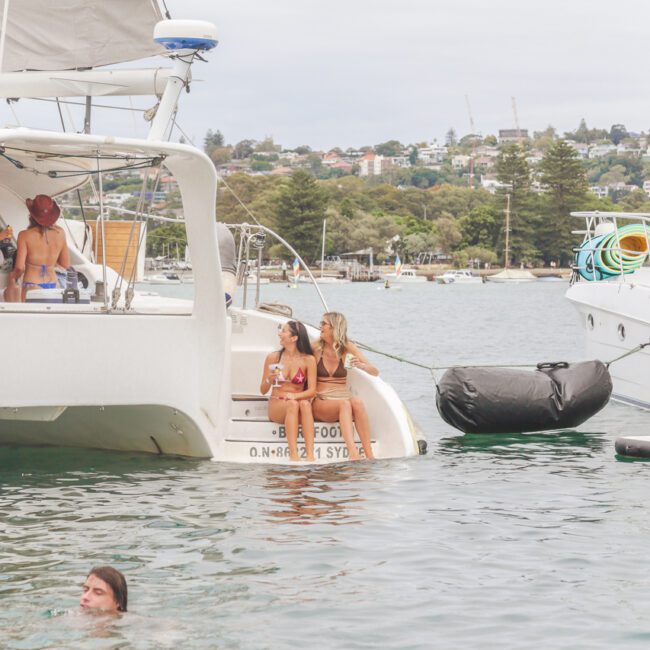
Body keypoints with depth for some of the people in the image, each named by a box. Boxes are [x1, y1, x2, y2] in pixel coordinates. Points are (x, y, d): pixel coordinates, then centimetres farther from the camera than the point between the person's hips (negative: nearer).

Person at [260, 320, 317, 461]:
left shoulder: (308, 360, 2)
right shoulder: (273, 358, 6)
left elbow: (312, 390, -4)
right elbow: (263, 391, 9)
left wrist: (295, 395, -23)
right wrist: (269, 380, -14)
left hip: (299, 402, 0)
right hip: (276, 405, 0)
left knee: (305, 404, -36)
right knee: (293, 404, -35)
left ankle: (310, 454, -46)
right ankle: (293, 454, -46)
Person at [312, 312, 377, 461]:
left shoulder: (347, 347, 4)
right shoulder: (316, 347, 2)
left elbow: (375, 372, 1)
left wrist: (362, 366, -20)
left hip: (343, 400, 1)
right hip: (320, 403, -1)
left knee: (357, 403, -33)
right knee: (344, 404, -34)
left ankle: (370, 455, -40)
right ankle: (353, 453, -52)